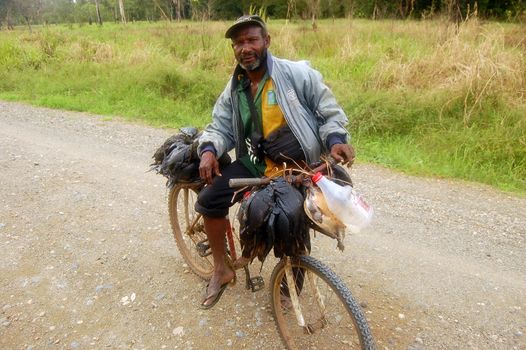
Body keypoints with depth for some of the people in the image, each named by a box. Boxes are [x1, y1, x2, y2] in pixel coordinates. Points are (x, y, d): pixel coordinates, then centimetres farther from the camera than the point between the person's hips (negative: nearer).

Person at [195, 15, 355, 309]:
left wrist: (335, 139, -27)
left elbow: (330, 112, -7)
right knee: (209, 200, -9)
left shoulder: (298, 73, -10)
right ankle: (222, 270, 11)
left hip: (299, 168, -4)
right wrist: (209, 149, -14)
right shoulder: (234, 89, 6)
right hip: (256, 164, 5)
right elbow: (220, 127, 7)